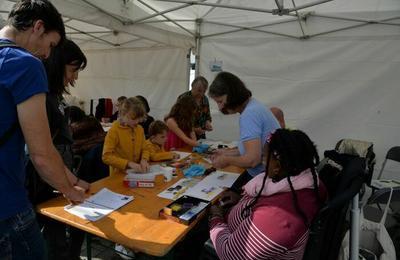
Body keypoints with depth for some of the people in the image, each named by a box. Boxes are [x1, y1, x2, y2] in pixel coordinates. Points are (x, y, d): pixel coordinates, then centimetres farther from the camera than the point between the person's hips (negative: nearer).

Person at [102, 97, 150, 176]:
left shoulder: (140, 129, 4)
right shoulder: (114, 130, -11)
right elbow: (106, 157, -15)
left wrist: (144, 160, -7)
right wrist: (128, 163, -23)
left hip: (137, 173, 4)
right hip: (119, 175, -4)